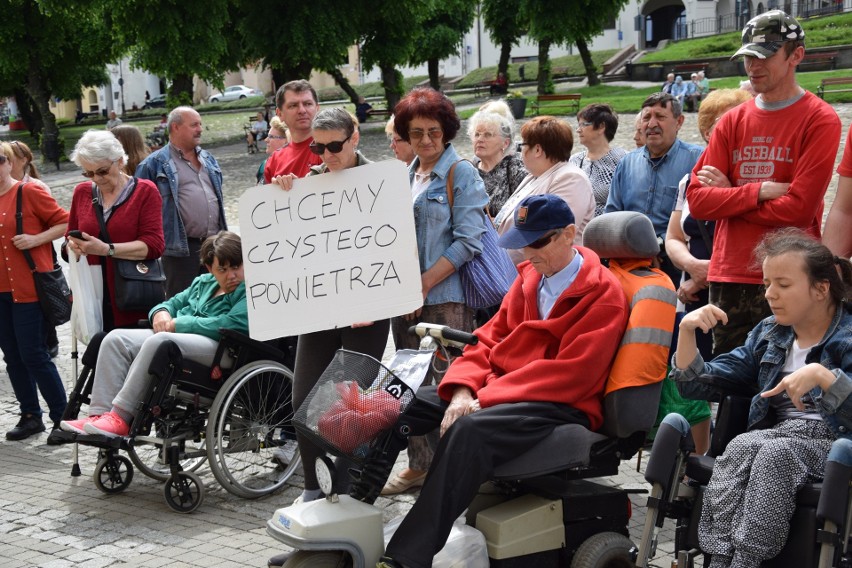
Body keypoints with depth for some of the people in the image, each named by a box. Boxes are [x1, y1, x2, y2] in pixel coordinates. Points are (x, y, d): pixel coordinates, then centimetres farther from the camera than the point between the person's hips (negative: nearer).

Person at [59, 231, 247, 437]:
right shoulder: (203, 283, 25)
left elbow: (231, 323, -18)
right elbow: (173, 303, 32)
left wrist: (177, 324, -11)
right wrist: (161, 313, 3)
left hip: (219, 348, -9)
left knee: (158, 342, -34)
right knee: (116, 339, -8)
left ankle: (121, 418, -31)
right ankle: (99, 414, -19)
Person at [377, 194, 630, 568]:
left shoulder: (602, 293, -8)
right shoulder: (530, 277, 15)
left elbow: (570, 373, -17)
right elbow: (491, 339, 12)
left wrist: (486, 398, -21)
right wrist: (463, 391, -9)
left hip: (561, 405, -8)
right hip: (499, 389, 8)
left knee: (469, 430, -36)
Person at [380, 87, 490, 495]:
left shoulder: (462, 174, -4)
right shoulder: (406, 176, 16)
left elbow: (468, 242, -12)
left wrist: (424, 283, -15)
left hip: (446, 297, -7)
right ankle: (419, 465, 21)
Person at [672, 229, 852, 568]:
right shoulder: (768, 334, 14)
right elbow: (699, 384, 16)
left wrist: (821, 375, -30)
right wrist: (687, 330, 0)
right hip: (777, 436, 4)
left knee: (775, 453, -34)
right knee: (742, 446, -30)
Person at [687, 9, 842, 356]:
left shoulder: (820, 120, -4)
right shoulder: (732, 122, 12)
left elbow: (798, 208, -14)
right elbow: (697, 200, 3)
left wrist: (729, 195, -4)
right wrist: (760, 191, -11)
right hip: (728, 278, 5)